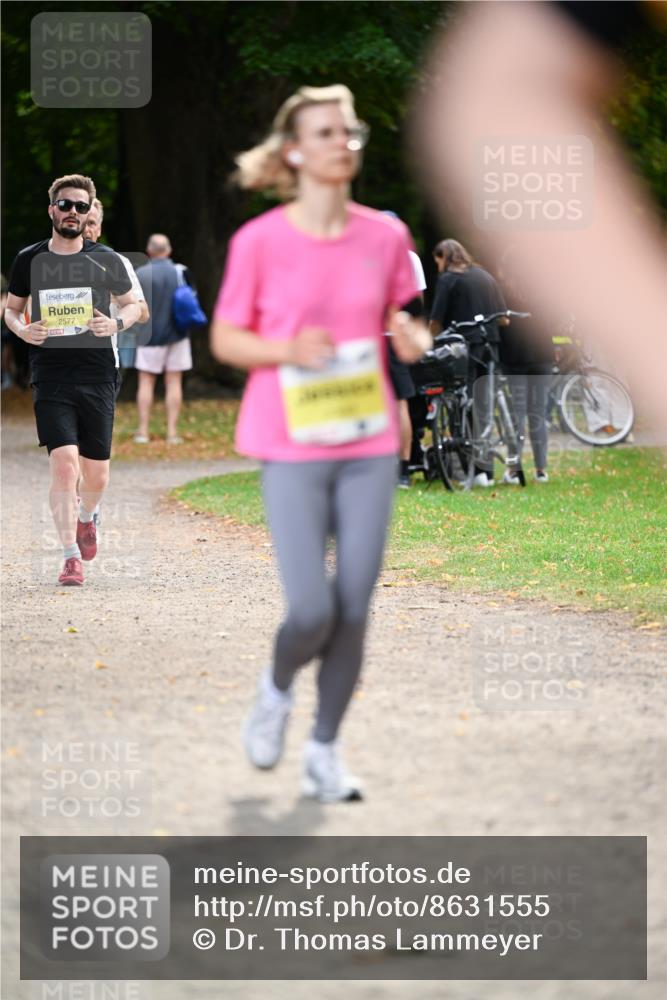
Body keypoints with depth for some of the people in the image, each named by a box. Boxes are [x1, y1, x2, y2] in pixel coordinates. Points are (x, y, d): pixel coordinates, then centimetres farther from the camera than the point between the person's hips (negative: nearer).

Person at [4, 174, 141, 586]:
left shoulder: (106, 260, 3)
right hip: (51, 377, -1)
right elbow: (11, 308, 17)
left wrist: (117, 324, -6)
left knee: (96, 475, 5)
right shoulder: (29, 260, 4)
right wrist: (22, 329, -5)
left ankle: (88, 516, 40)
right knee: (64, 464, -15)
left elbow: (132, 304, 16)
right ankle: (72, 556, -8)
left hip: (98, 375, 1)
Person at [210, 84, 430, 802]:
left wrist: (413, 335, -8)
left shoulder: (384, 237, 3)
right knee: (312, 612, -10)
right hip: (292, 449, -3)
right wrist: (289, 349, -18)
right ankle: (277, 687, 24)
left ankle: (324, 750, 19)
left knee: (354, 610, 2)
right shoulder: (259, 242, -7)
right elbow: (224, 339, 0)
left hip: (368, 445, 3)